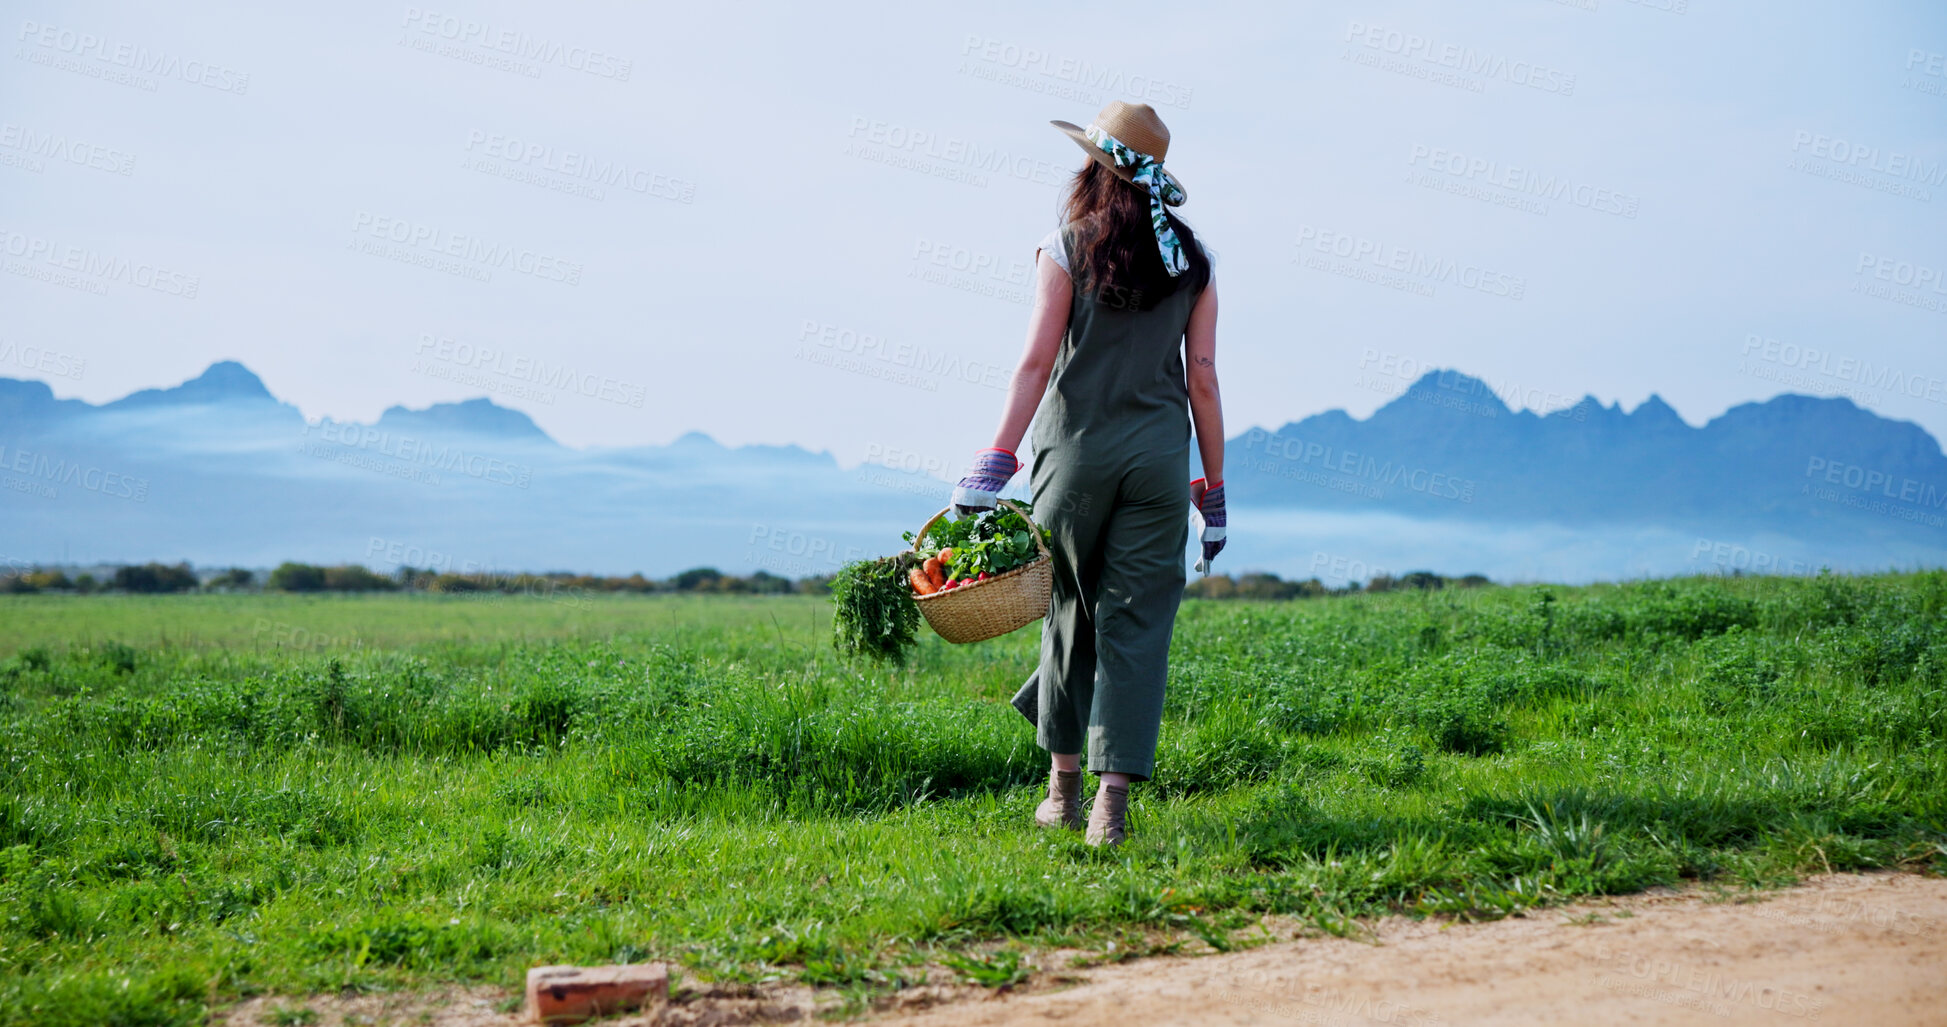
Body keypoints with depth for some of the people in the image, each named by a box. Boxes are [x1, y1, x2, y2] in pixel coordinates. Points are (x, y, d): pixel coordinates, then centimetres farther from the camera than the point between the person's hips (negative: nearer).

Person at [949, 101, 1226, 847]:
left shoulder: (1067, 251, -3)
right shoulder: (1192, 261, 6)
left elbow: (1036, 363, -10)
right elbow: (1203, 380, 3)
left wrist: (993, 465, -10)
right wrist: (1214, 491, 8)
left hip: (1076, 448, -1)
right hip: (1160, 452, 1)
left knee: (1070, 611, 14)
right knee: (1136, 620, 2)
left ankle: (1063, 784, 22)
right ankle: (1113, 798, -6)